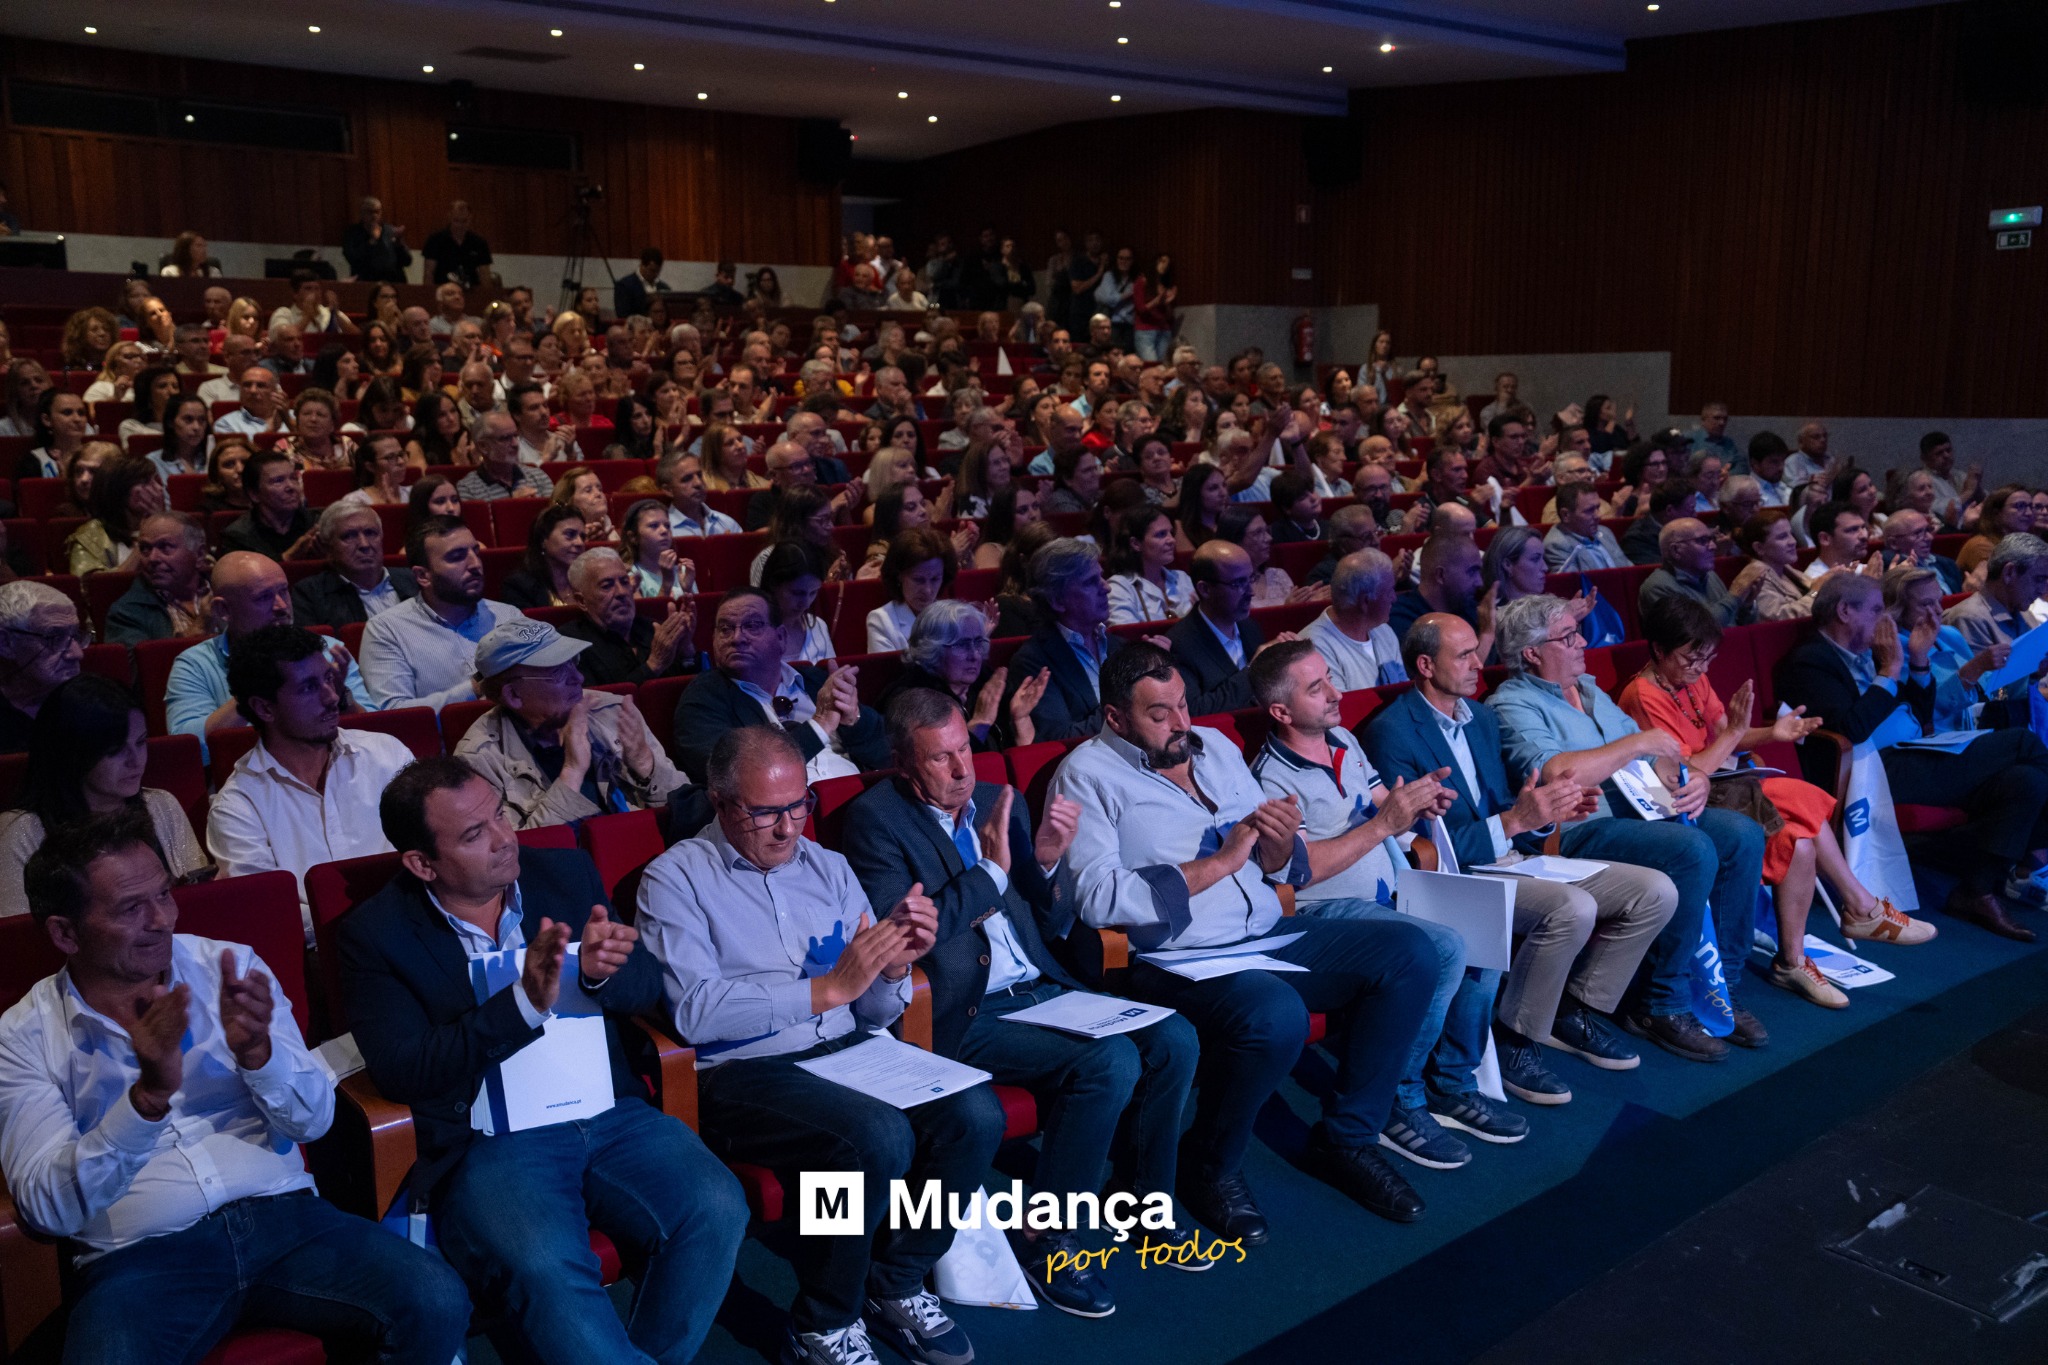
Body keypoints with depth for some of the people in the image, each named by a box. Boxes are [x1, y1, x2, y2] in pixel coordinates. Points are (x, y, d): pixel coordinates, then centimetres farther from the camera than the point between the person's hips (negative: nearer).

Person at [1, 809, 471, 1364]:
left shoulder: (232, 966, 9)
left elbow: (314, 1119, 5)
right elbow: (47, 1207, -7)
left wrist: (256, 1052, -17)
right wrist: (149, 1096, -23)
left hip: (281, 1215, 2)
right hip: (139, 1255, -2)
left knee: (438, 1306, -22)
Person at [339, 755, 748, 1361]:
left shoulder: (567, 872, 10)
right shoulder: (374, 936, 0)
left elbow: (647, 987, 9)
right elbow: (404, 1075, -9)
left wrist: (601, 971, -15)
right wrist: (525, 1002, -21)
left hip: (611, 1114, 4)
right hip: (484, 1146, -3)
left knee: (716, 1209, -21)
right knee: (543, 1266, -33)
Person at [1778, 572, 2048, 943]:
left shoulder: (1870, 652, 20)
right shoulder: (1809, 662, -8)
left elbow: (1922, 715, 25)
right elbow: (1852, 728, -22)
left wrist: (1919, 660, 11)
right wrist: (1890, 671, -12)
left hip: (1915, 760, 9)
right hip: (1881, 770, -9)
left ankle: (1980, 891, -6)